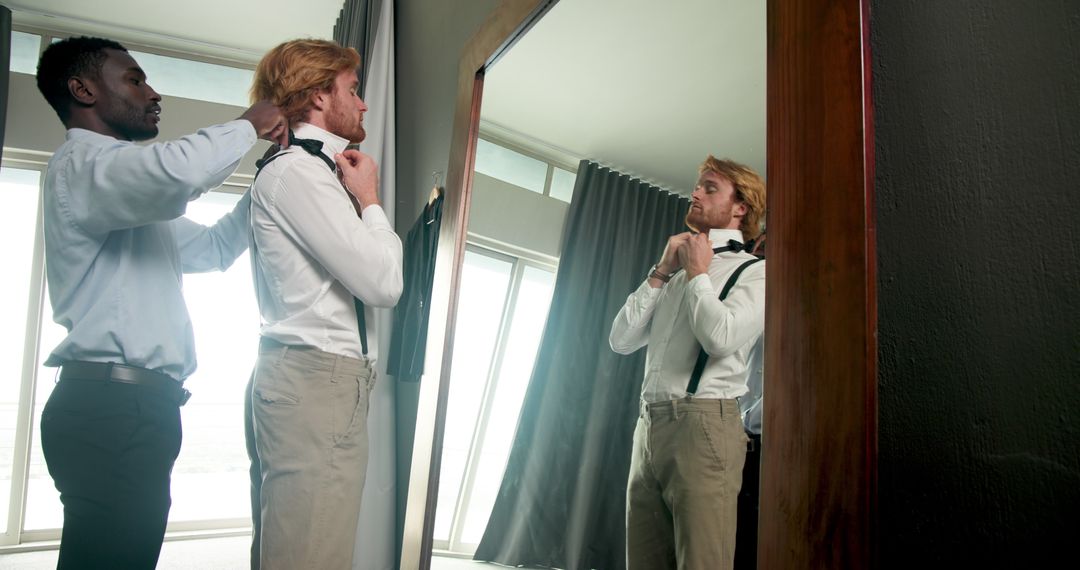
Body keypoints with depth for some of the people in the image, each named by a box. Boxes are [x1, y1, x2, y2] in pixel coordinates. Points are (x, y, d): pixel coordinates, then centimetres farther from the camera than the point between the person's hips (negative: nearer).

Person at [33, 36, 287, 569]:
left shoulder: (123, 193, 26)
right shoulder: (81, 163, -6)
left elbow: (212, 247, 28)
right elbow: (176, 171, -29)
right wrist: (248, 125, -10)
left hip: (131, 406, 10)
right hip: (110, 405, -10)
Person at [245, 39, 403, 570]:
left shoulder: (301, 171, 23)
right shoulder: (297, 170, -7)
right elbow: (384, 282, -14)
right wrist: (369, 199, 0)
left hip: (296, 379, 10)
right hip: (319, 381, -10)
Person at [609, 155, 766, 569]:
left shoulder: (755, 271, 1)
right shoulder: (676, 272, 20)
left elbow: (720, 338, -20)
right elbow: (621, 340, 12)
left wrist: (697, 272, -4)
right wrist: (662, 271, 7)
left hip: (703, 424, -6)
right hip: (649, 426, 7)